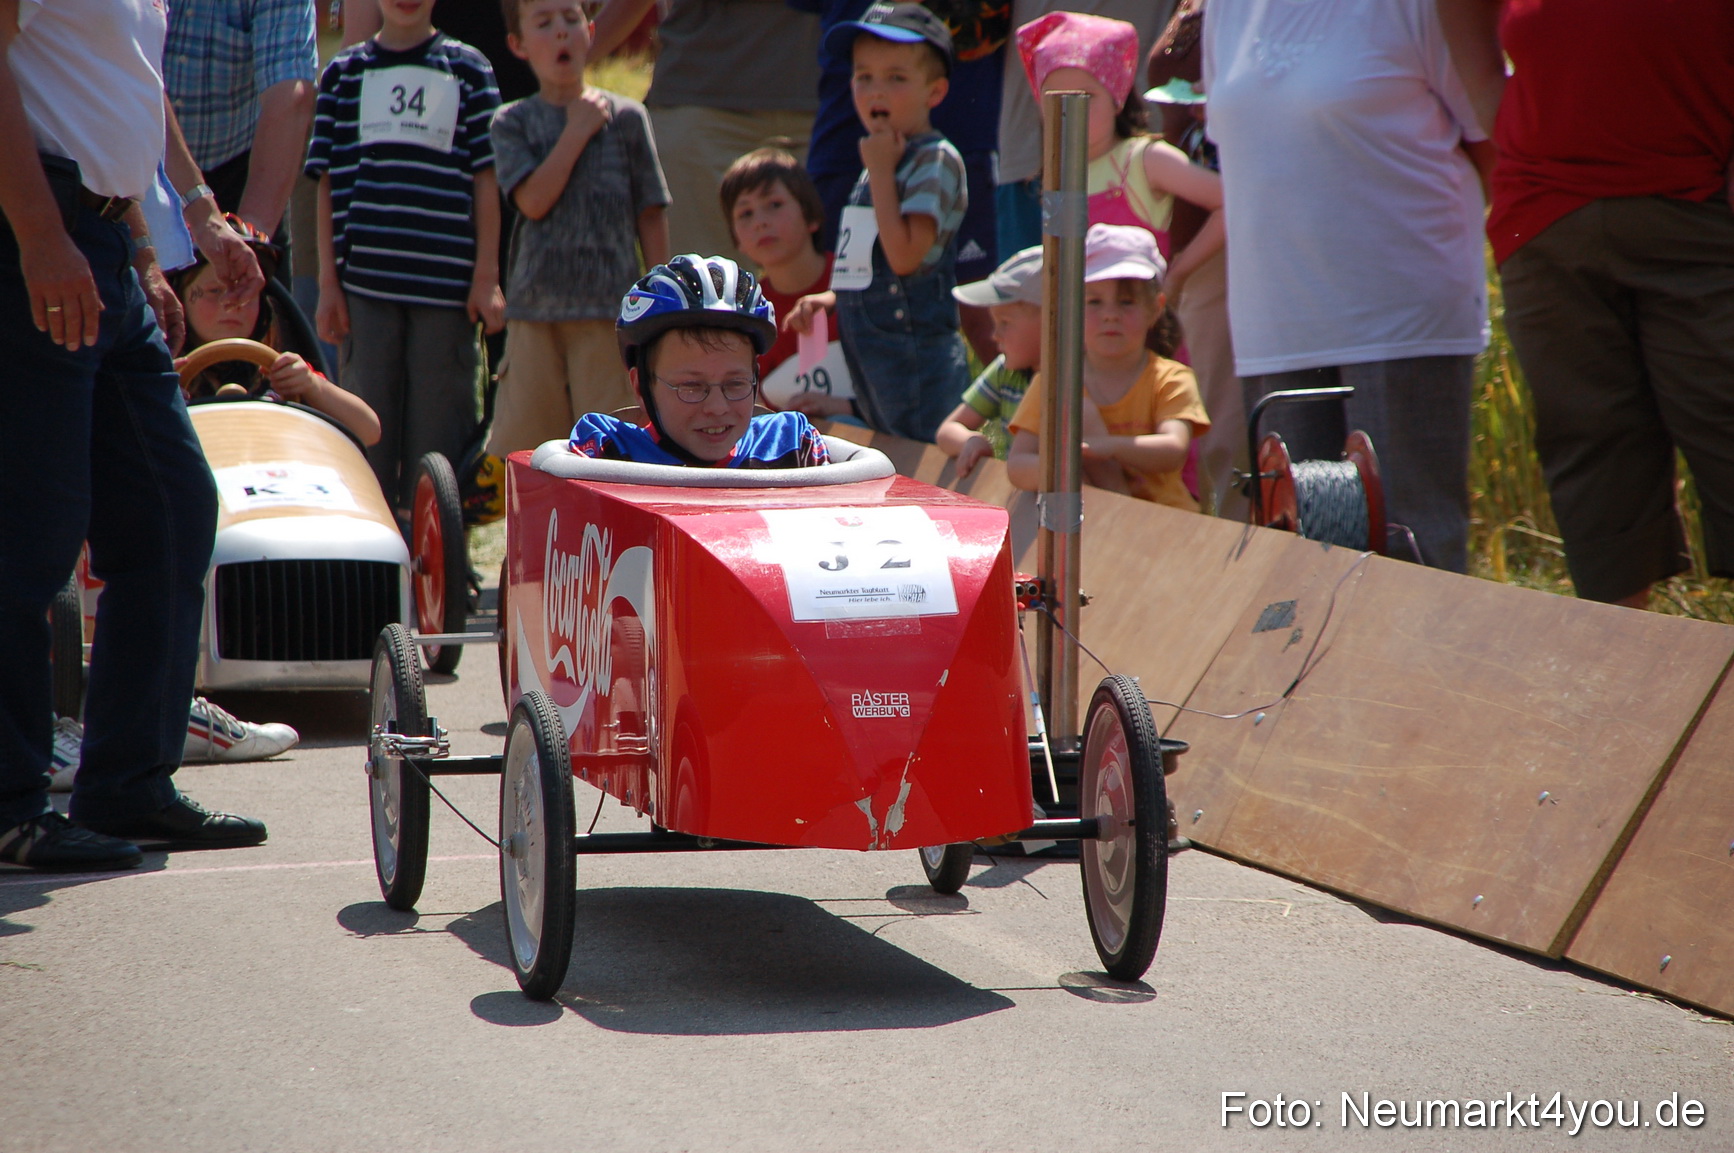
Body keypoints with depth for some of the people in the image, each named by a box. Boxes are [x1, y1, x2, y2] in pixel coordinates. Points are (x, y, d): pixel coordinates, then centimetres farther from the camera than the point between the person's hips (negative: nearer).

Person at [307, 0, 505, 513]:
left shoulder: (468, 70, 8)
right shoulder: (344, 73, 10)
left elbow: (485, 181, 6)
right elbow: (327, 183, 8)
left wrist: (487, 277, 0)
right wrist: (328, 282, 2)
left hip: (446, 287, 0)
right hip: (363, 284, 1)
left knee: (438, 436, 1)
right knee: (367, 432, 3)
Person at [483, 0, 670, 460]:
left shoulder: (626, 117, 6)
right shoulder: (511, 123, 6)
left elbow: (651, 216, 7)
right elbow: (534, 201, -9)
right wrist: (578, 131, -6)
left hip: (611, 313, -1)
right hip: (535, 310, 1)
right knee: (521, 444, 1)